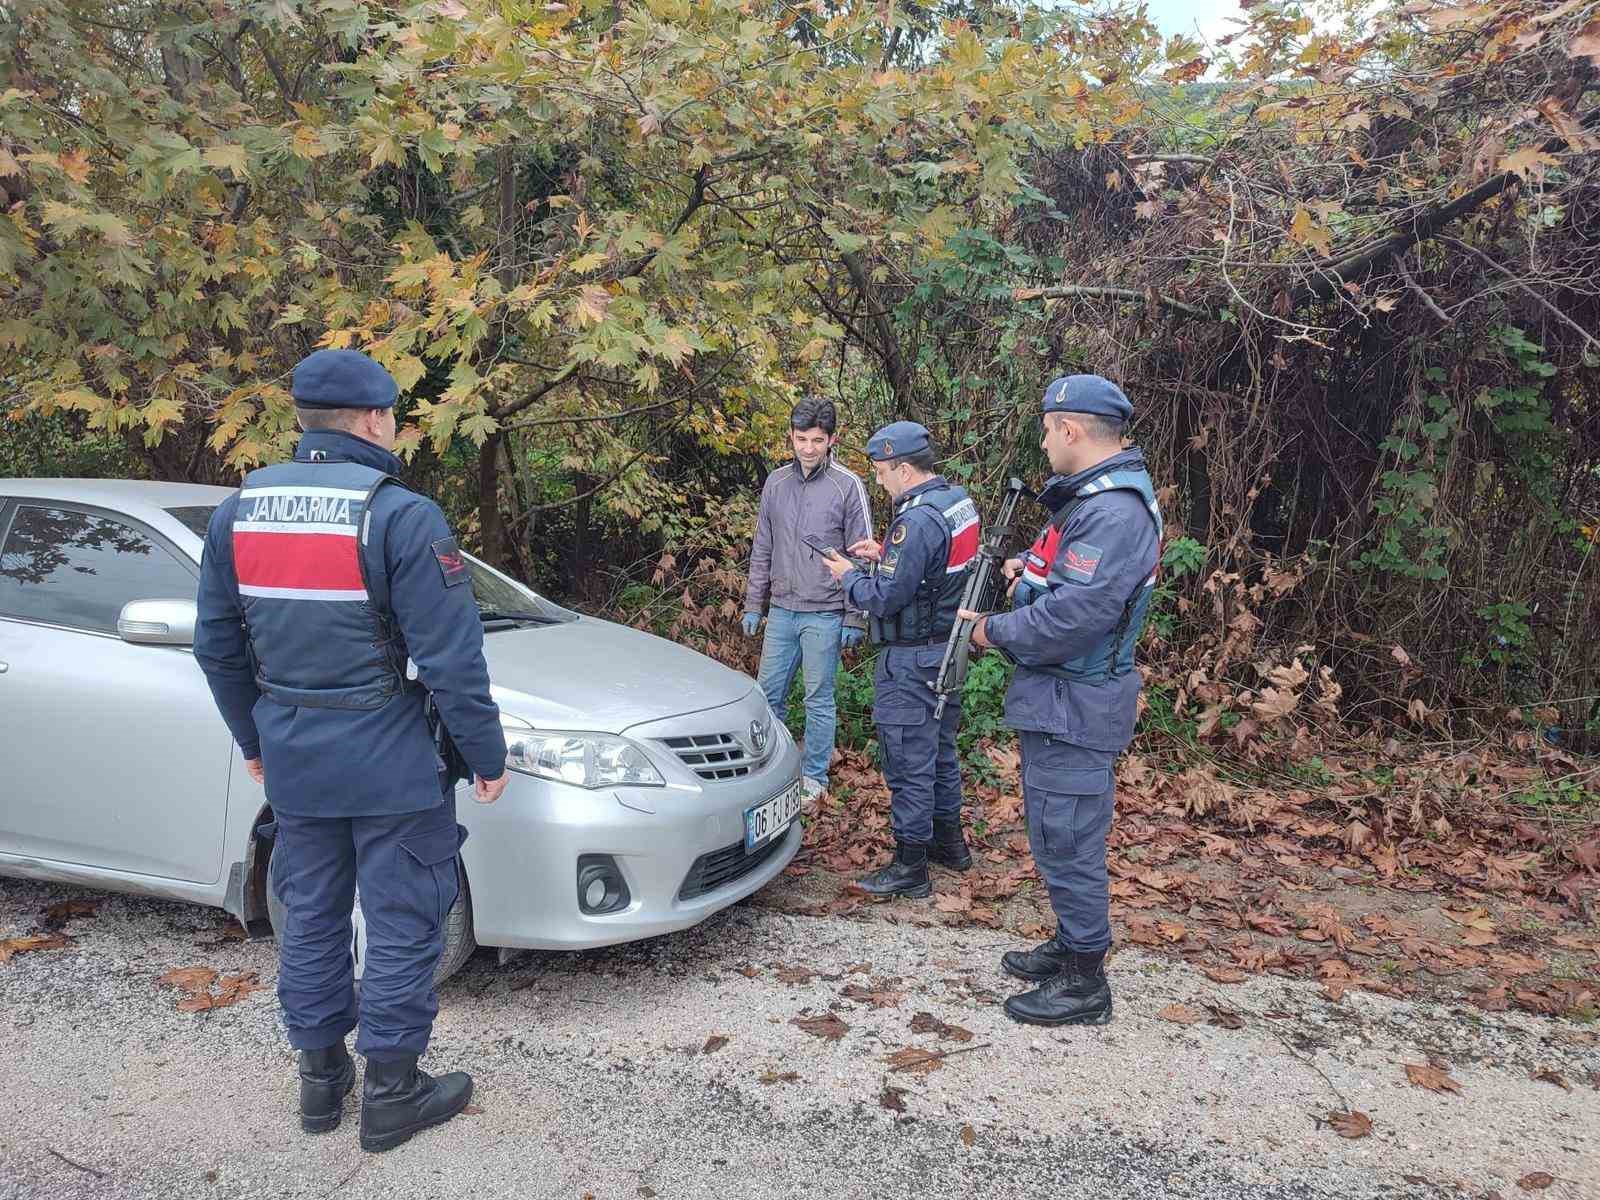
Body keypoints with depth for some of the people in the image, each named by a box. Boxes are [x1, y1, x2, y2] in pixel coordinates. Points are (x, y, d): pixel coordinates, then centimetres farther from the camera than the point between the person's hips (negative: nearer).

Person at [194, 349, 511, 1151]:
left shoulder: (238, 512, 3)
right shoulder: (400, 516, -17)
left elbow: (218, 648, 11)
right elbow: (452, 659, -17)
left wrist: (254, 741, 23)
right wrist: (488, 757, -6)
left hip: (292, 760, 6)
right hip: (389, 761, -6)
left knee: (310, 918, 19)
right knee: (401, 926, 8)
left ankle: (319, 1077, 33)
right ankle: (391, 1094, 20)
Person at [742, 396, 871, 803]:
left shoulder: (848, 487, -7)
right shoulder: (776, 483, 7)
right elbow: (762, 549, 13)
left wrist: (855, 618, -8)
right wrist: (753, 604, 11)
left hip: (824, 615, -5)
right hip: (781, 612, 5)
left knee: (819, 699, 4)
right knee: (769, 693, 11)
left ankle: (814, 776, 18)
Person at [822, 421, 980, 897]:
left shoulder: (917, 521, -25)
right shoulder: (960, 502, 5)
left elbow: (885, 599, -23)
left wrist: (849, 575, -5)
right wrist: (884, 554, 9)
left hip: (912, 661, -10)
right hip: (950, 649, 10)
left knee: (909, 763, 0)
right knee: (941, 749, 22)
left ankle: (910, 867, 10)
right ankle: (949, 841, 36)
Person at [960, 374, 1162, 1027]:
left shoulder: (1115, 511, -22)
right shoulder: (1090, 495, 13)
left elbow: (1077, 614, -29)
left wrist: (995, 630, -16)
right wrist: (1030, 566, 11)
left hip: (1072, 707, -11)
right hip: (1054, 698, 11)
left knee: (1067, 842, -2)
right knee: (1058, 836, 21)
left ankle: (1085, 985, 12)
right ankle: (1070, 946, 36)